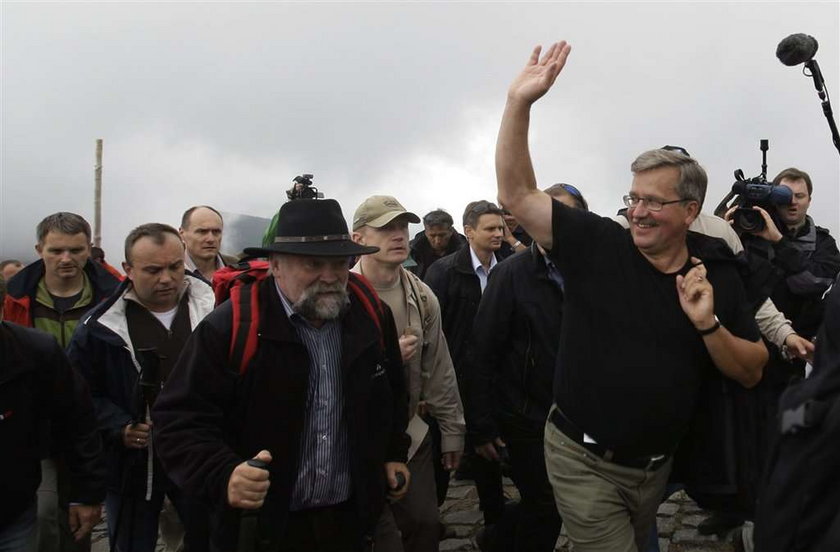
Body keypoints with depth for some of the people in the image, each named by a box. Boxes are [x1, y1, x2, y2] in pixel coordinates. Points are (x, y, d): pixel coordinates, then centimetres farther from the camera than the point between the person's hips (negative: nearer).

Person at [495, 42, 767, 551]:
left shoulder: (716, 273, -3)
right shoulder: (597, 245, -10)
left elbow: (752, 373, -2)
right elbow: (517, 194, -14)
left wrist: (707, 324, -20)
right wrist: (519, 104, -23)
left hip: (657, 465, 4)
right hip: (583, 461, -3)